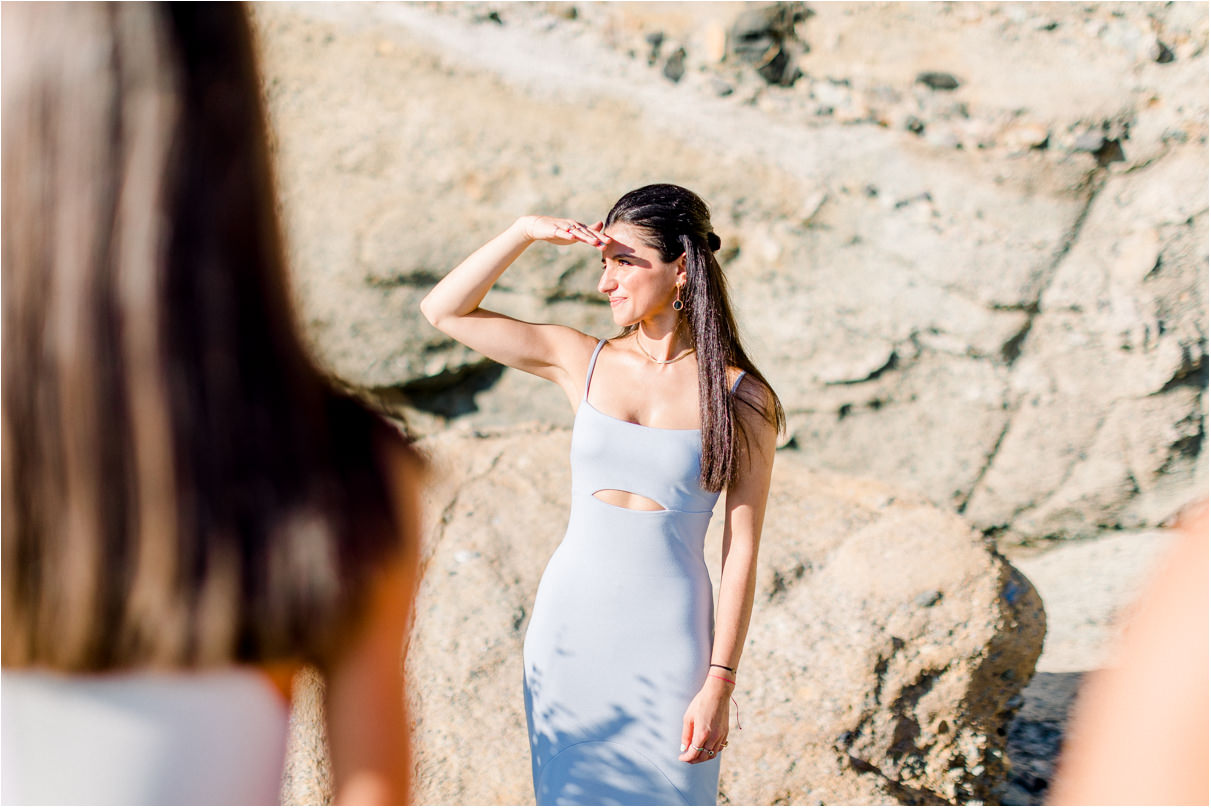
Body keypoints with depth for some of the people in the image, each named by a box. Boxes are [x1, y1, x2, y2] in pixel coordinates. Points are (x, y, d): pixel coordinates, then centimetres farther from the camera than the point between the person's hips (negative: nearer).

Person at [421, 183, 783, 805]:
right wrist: (525, 232, -8)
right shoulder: (583, 363, 2)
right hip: (570, 624, 3)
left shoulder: (742, 398, -6)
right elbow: (443, 310, 2)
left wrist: (719, 684, -10)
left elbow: (742, 549, -7)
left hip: (668, 637, -2)